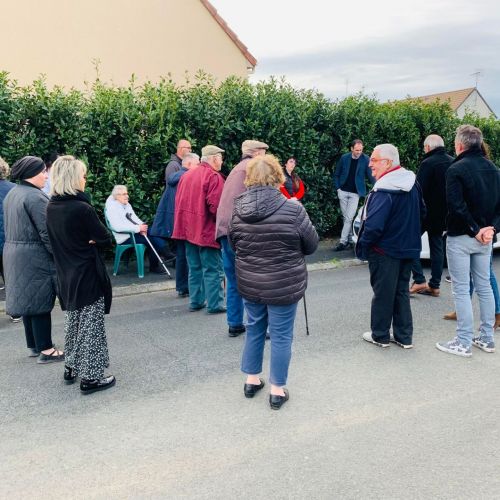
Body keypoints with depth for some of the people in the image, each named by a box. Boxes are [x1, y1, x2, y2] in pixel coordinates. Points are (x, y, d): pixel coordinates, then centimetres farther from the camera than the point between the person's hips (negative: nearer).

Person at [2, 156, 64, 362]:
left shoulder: (11, 194, 12)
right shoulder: (35, 197, -18)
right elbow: (47, 232, -20)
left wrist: (16, 249, 21)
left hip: (14, 254, 9)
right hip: (35, 256, -9)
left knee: (28, 299, 16)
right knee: (41, 301, -2)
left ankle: (33, 345, 26)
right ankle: (45, 350, 6)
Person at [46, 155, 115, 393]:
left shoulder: (51, 207, 2)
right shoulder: (82, 208, -21)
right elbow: (106, 239, -14)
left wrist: (84, 241, 0)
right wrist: (91, 241, 2)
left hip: (66, 276, 8)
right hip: (88, 275, -7)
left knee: (73, 322, 21)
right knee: (91, 326, 2)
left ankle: (71, 368, 32)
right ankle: (91, 377, 9)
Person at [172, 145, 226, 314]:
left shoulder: (186, 175, 12)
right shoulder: (214, 176, -13)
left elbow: (179, 203, 14)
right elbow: (215, 206, -22)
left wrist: (184, 224, 17)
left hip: (189, 229, 8)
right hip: (207, 230, -8)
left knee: (194, 268, 16)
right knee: (212, 269, 0)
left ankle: (196, 301, 22)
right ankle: (215, 304, 4)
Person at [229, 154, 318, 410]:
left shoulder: (237, 209, -6)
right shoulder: (292, 209, -18)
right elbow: (311, 245, -5)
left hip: (249, 282, 4)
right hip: (284, 285, -4)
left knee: (254, 329, 22)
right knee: (281, 335, 9)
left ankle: (251, 379, 35)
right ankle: (277, 390, 21)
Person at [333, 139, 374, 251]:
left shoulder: (365, 160, -5)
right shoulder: (344, 158, 0)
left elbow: (370, 176, -3)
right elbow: (336, 174, 8)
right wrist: (337, 188, 0)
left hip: (355, 193, -3)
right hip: (343, 192, 3)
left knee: (349, 218, -9)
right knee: (345, 217, 8)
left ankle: (343, 242, -7)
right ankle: (350, 240, 20)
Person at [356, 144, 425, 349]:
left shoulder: (383, 190, -24)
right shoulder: (412, 183, 4)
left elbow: (374, 225, -30)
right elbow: (422, 212, 17)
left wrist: (363, 245, -13)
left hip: (385, 251, -8)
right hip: (408, 248, 8)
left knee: (383, 294, 6)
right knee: (402, 291, 17)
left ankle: (380, 336, 20)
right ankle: (404, 336, 24)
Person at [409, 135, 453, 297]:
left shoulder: (428, 163, -16)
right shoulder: (453, 163, 9)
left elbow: (419, 190, -19)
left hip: (426, 212, -7)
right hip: (443, 214, 8)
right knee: (437, 246, 13)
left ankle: (419, 280, -6)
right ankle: (434, 285, 16)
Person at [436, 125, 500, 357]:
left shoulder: (456, 169, -14)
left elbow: (456, 205, -22)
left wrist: (475, 230, -14)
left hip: (460, 238, -7)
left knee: (461, 290, -1)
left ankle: (463, 343, 4)